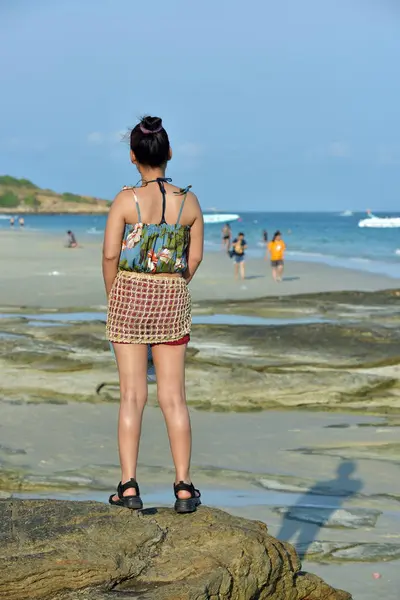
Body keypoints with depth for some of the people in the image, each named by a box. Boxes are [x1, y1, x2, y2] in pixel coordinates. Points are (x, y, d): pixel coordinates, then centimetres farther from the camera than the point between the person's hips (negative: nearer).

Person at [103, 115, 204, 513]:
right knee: (173, 397, 7)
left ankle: (129, 486, 2)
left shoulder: (126, 200, -10)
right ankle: (184, 487, 7)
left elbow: (110, 255, -9)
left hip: (129, 294, -2)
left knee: (132, 395, 3)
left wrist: (114, 298, 6)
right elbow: (195, 257, 4)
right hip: (173, 300, 2)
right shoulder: (189, 201, -1)